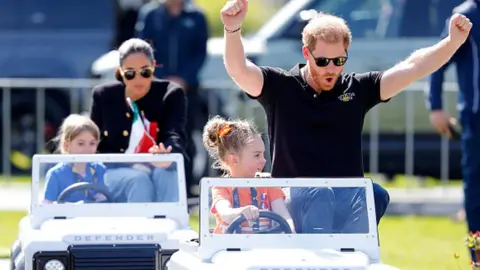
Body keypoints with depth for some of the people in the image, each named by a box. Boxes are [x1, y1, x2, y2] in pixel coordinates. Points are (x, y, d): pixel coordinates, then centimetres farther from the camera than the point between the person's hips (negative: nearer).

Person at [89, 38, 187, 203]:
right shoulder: (104, 95, 6)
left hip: (161, 167, 0)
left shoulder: (171, 94, 2)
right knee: (139, 181, -34)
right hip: (116, 171, 0)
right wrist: (130, 165, -14)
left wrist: (168, 156, -41)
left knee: (165, 174, -36)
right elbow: (96, 145, 6)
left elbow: (175, 135, -15)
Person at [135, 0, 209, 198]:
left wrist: (184, 79, -10)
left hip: (186, 87, 0)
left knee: (185, 139, 1)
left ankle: (186, 189, 6)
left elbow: (200, 53, 3)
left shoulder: (195, 17, 1)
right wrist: (161, 79, -9)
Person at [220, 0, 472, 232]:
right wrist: (233, 30, -28)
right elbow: (239, 70, -9)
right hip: (293, 203, -2)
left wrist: (453, 41, -6)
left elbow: (411, 68, 7)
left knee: (376, 195, -30)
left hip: (349, 203, 3)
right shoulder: (281, 87, 6)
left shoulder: (357, 89, 12)